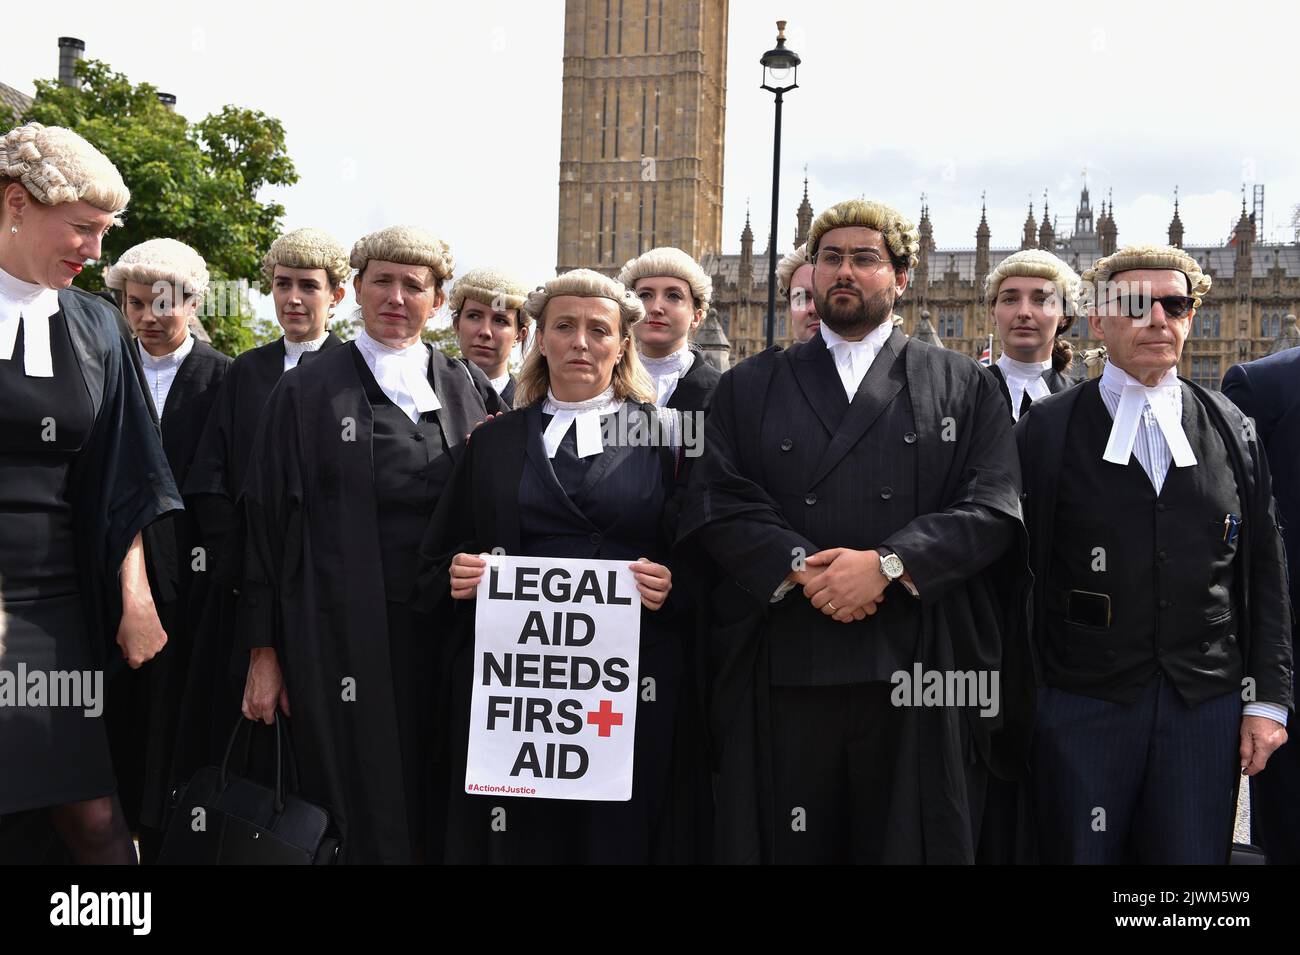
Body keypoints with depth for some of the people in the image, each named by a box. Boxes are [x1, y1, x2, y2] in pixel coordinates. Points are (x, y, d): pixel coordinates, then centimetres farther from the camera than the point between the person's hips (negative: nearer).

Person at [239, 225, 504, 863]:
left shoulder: (469, 391, 10)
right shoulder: (308, 391, 3)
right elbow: (266, 517, 2)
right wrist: (264, 650, -1)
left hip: (447, 635, 3)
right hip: (344, 635, -2)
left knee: (441, 816, 8)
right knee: (370, 818, 1)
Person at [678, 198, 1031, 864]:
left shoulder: (962, 386, 11)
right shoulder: (750, 387, 13)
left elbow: (994, 508, -1)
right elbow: (716, 506, 1)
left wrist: (888, 564, -14)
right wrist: (801, 567, -15)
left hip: (920, 675, 0)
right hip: (783, 675, 1)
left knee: (913, 844, 6)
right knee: (790, 846, 7)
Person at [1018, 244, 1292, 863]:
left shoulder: (1229, 427, 8)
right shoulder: (1047, 428, 0)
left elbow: (1263, 569, 8)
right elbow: (1016, 562, -1)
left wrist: (1268, 698, 4)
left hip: (1206, 706, 2)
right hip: (1082, 707, -2)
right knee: (1079, 851, 7)